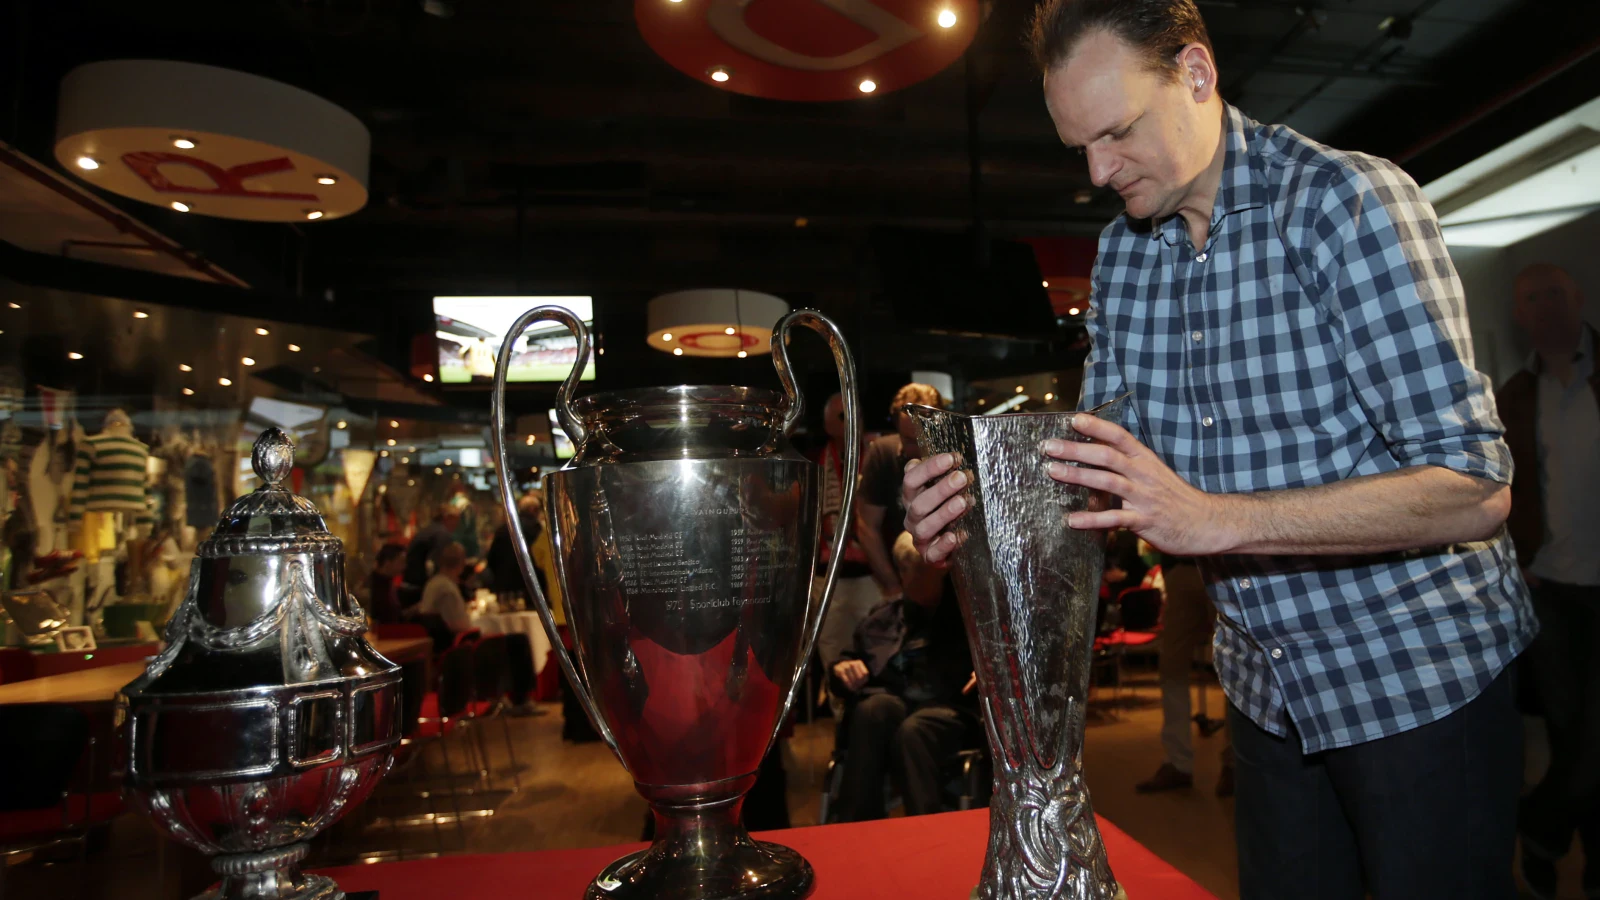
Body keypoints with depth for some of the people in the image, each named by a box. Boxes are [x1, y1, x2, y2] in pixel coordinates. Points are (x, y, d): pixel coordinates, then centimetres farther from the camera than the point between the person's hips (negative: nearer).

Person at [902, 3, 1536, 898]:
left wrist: (1212, 519, -35)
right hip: (1268, 683, 6)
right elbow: (1106, 461, 4)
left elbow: (1474, 487, -23)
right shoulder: (1121, 254, 0)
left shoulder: (1348, 201, -19)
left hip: (1422, 673, -5)